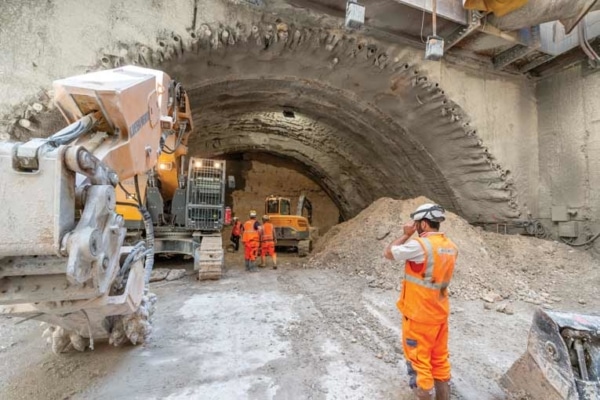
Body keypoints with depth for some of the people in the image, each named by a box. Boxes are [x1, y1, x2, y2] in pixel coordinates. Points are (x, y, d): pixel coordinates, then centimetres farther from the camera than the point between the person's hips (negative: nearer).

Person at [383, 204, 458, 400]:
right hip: (440, 313, 8)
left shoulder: (419, 245, -23)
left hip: (419, 315, -8)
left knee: (419, 361, 8)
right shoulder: (451, 247, 1)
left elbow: (388, 253, -12)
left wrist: (406, 235, -2)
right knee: (440, 360, 20)